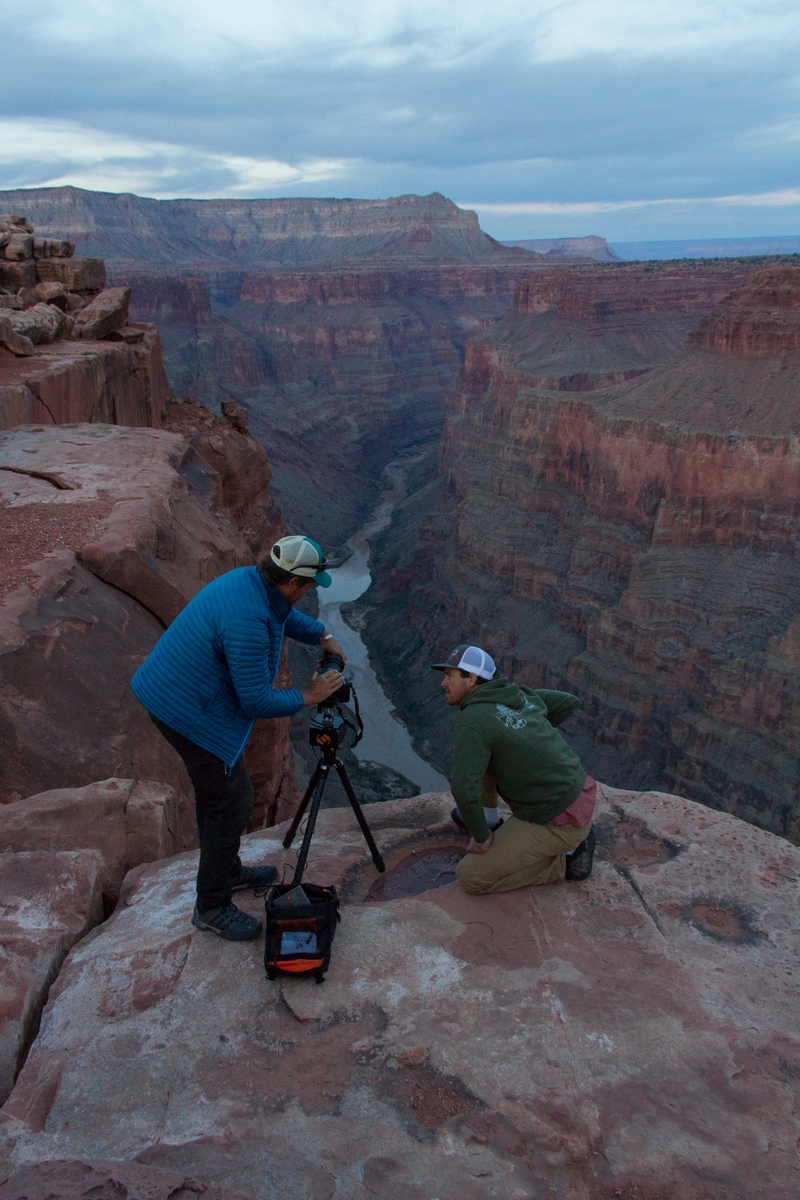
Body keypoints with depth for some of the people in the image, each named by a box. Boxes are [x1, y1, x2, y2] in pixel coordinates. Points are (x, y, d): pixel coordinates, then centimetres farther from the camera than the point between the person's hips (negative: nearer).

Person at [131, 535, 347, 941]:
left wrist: (322, 636, 16)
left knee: (215, 789, 24)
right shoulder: (246, 620, -30)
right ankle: (212, 907, 15)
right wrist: (307, 696, -10)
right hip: (192, 713, -10)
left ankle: (227, 871, 43)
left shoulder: (250, 579, -1)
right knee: (231, 801, 1)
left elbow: (284, 614, 24)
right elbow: (257, 701, -24)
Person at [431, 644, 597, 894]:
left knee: (470, 877, -2)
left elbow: (463, 788, -30)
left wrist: (481, 838, -14)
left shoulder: (471, 720, -20)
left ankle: (568, 857, 4)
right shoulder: (518, 694, 3)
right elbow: (569, 702, 18)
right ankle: (490, 819, 30)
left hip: (559, 823, -8)